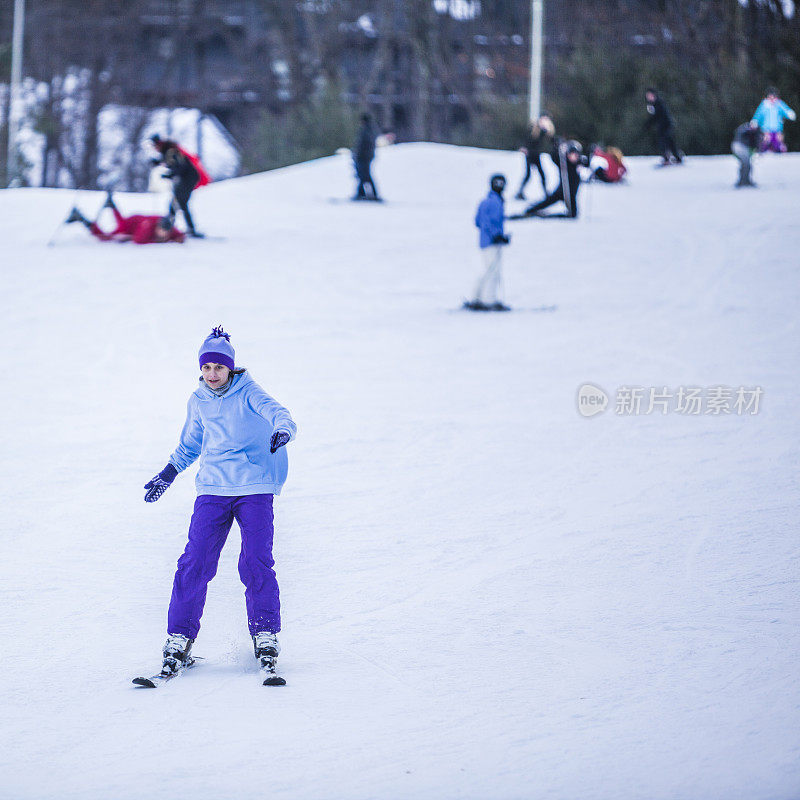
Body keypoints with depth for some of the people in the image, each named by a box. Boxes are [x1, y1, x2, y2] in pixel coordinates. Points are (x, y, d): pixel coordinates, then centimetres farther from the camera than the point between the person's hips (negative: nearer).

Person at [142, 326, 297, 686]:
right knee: (194, 563, -7)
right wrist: (168, 474, 27)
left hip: (254, 488, -3)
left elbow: (274, 410, -24)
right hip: (213, 489, 3)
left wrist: (283, 429, -46)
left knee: (256, 564, -11)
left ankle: (265, 640, 2)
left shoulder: (248, 393, -5)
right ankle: (179, 639, 0)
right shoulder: (199, 401, 9)